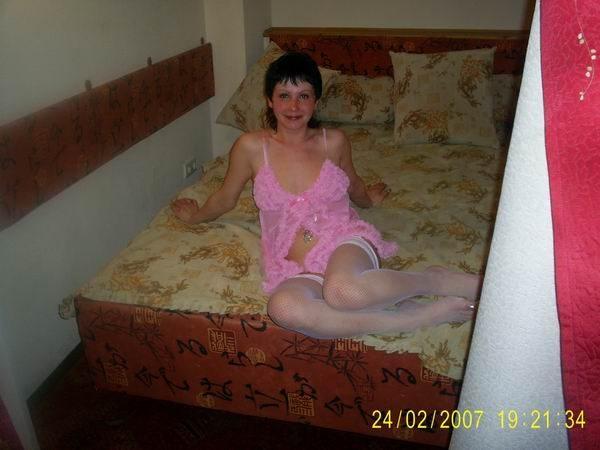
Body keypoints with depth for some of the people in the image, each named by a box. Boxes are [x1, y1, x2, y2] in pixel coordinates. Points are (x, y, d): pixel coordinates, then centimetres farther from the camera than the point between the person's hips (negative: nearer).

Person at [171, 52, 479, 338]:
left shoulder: (334, 142, 5)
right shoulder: (251, 147, 2)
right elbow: (225, 198, 22)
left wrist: (370, 198, 48)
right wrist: (195, 216, 38)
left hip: (347, 243, 0)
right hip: (300, 271, 1)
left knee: (342, 290, -41)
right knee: (282, 306, -39)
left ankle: (438, 280, -14)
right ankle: (418, 318, -27)